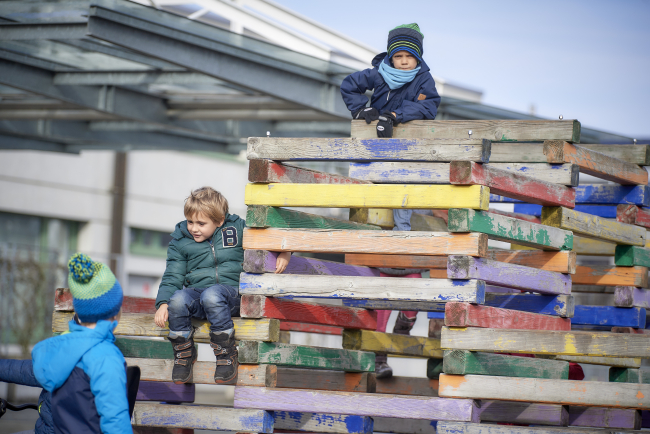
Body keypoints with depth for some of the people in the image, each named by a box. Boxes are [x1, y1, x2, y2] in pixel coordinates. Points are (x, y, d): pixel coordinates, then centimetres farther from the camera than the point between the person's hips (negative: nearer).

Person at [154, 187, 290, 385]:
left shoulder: (237, 228, 6)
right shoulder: (180, 241, 11)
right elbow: (172, 277, 9)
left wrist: (284, 253, -4)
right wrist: (163, 303, -7)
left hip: (232, 292, -2)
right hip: (196, 291, 2)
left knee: (212, 295, -39)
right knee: (177, 300, -33)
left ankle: (227, 355, -21)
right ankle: (184, 354, -7)